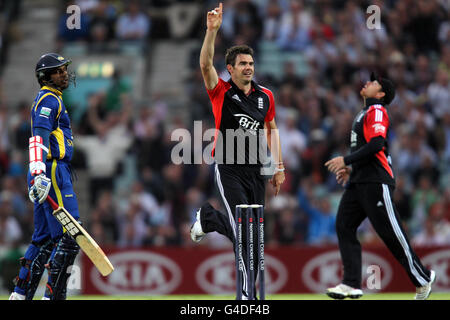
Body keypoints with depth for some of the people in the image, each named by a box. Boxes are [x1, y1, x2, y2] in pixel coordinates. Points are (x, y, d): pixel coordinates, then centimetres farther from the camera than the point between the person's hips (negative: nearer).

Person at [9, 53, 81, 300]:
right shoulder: (49, 99, -9)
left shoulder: (52, 99, 23)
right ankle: (53, 295, -15)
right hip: (53, 172, -11)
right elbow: (39, 138, -23)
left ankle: (20, 294, 14)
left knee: (44, 239, 13)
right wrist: (39, 173, -34)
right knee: (70, 237, -13)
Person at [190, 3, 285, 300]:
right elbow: (206, 64, -22)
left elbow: (271, 129, 18)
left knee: (253, 229, 7)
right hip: (229, 170, -5)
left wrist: (279, 166, 13)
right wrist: (212, 30, -34)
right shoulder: (222, 92, -6)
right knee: (245, 231, -12)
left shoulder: (265, 96, 6)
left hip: (257, 170, 5)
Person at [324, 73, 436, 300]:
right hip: (358, 182, 10)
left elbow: (376, 144, -21)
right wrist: (351, 169, 22)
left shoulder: (377, 111, -7)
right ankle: (352, 284, -6)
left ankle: (422, 279, 4)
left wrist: (346, 160, -19)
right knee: (344, 226, -2)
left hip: (376, 181, -10)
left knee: (390, 232, -7)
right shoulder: (365, 113, 23)